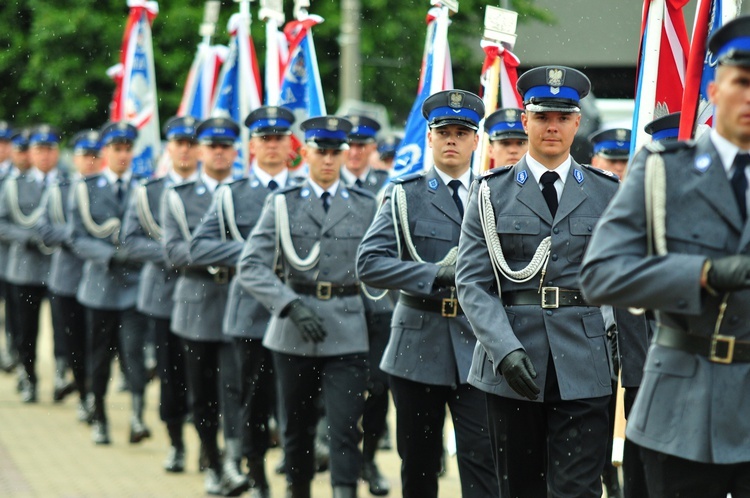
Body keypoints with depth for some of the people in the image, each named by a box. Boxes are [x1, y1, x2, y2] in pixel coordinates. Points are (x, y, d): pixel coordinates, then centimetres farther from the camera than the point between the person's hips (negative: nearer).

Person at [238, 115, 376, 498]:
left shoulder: (365, 206, 8)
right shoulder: (283, 204, 4)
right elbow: (250, 266, -5)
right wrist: (292, 305, -17)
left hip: (347, 333, 0)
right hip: (293, 333, 0)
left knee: (345, 428, -9)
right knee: (298, 426, 10)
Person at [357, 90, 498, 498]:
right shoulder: (405, 196, 4)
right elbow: (369, 263, -7)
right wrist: (435, 274, -17)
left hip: (476, 344, 0)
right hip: (419, 343, 0)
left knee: (482, 454, -8)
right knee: (418, 458, 9)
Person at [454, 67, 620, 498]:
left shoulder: (607, 192, 8)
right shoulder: (492, 192, 5)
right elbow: (473, 282, -2)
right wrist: (506, 349, -15)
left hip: (584, 365, 0)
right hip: (510, 364, 1)